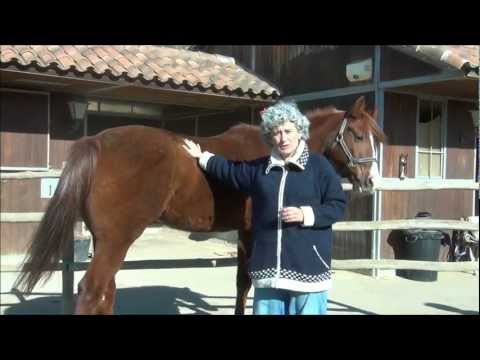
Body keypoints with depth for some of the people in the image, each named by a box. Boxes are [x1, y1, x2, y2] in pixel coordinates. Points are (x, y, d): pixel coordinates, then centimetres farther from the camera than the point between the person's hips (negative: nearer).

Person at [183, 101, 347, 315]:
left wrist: (305, 214, -17)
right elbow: (230, 172, 27)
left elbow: (338, 206, -5)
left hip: (308, 264, -4)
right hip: (269, 263, 4)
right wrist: (203, 158, 32)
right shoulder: (259, 168, 10)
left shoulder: (319, 165, -3)